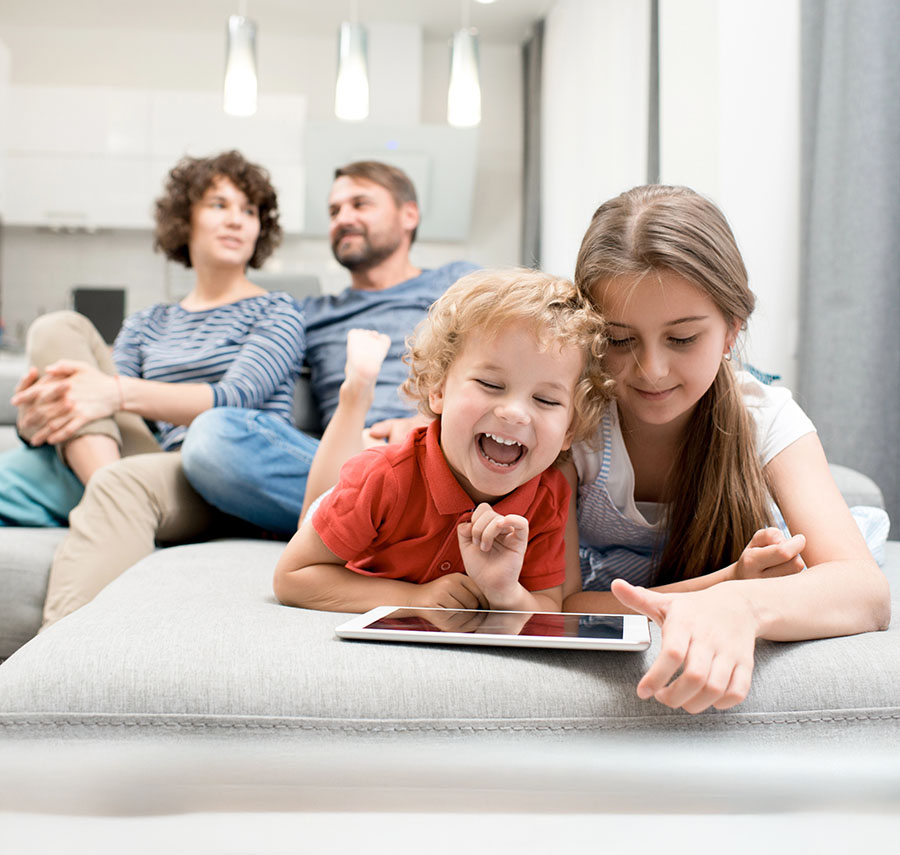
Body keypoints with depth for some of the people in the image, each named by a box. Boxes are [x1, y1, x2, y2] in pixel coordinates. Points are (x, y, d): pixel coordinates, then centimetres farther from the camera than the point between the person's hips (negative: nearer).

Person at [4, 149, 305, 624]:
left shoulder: (276, 312, 13)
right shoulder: (147, 325, 28)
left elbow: (236, 398, -7)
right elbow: (104, 397, 14)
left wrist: (118, 393, -22)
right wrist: (51, 409, -13)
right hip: (156, 464, 5)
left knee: (122, 482, -38)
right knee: (58, 329, -6)